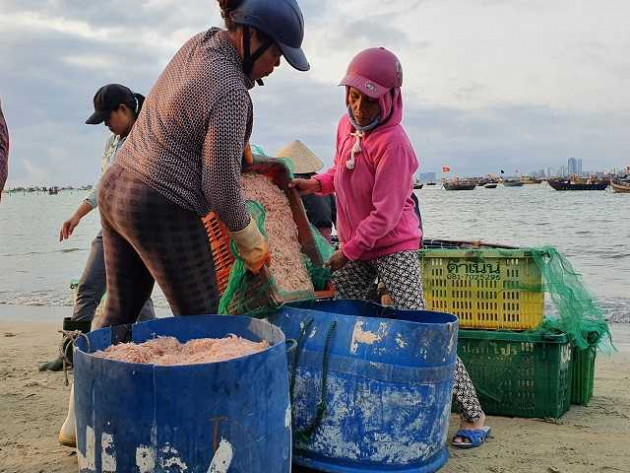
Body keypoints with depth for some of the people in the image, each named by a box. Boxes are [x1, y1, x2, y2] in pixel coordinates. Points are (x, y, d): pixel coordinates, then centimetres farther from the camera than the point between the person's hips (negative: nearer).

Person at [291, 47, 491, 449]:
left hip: (393, 246, -8)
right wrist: (317, 183, 4)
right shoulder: (346, 126, 3)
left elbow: (385, 215, -21)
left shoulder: (392, 142, -21)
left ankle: (473, 414, -3)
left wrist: (348, 251, -15)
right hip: (355, 248, 8)